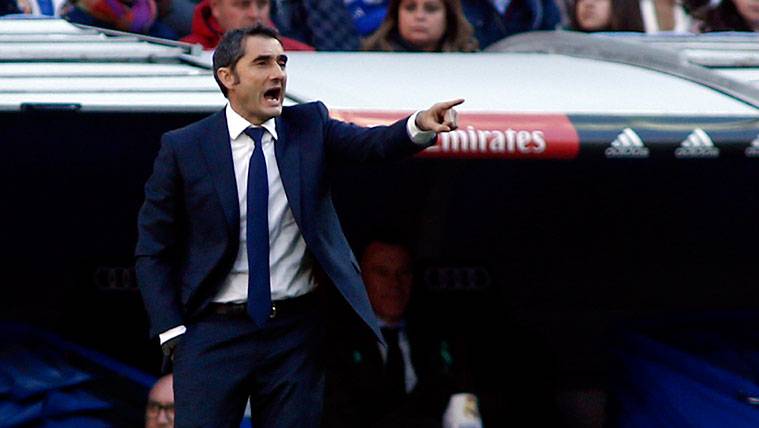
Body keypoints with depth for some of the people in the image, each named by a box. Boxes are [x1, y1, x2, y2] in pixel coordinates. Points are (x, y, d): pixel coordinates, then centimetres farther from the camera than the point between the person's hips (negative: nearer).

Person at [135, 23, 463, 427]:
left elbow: (373, 143, -14)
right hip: (215, 333, -2)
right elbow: (153, 251, 1)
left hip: (297, 330, 2)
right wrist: (172, 332, -7)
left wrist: (420, 126, -35)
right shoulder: (183, 148, -1)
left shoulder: (310, 126, 4)